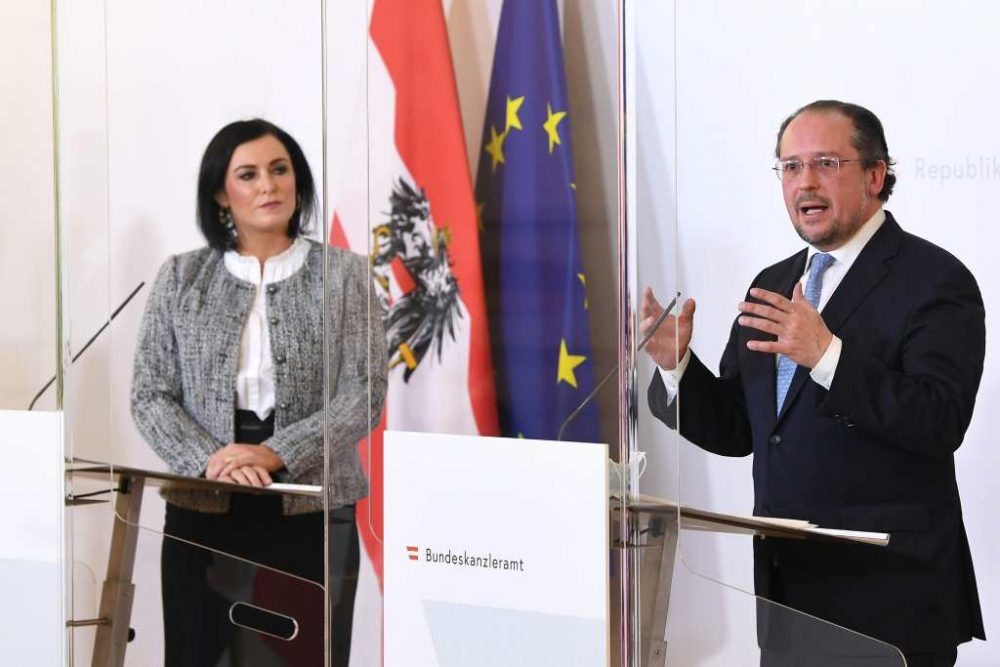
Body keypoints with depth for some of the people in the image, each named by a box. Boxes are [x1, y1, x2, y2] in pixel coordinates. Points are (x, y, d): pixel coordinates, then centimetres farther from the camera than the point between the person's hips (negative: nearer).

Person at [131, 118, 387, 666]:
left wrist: (275, 454, -18)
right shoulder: (180, 278, 7)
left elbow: (365, 395, -6)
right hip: (203, 514, 1)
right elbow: (149, 395, 2)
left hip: (312, 514, -1)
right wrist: (210, 460, -15)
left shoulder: (344, 274, 2)